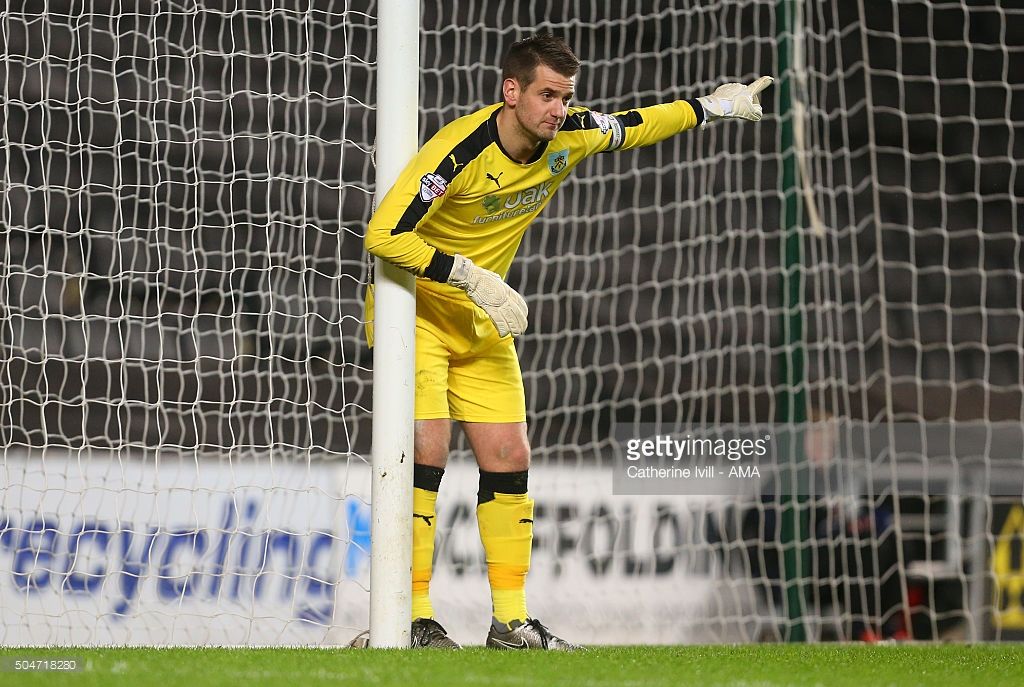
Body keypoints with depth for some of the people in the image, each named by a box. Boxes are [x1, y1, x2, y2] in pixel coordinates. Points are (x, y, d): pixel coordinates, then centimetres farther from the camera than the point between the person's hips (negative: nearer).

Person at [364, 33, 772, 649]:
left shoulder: (567, 138, -7)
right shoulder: (461, 151, -27)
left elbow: (633, 127, 15)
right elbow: (383, 234, -31)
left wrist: (714, 107, 15)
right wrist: (473, 278, -31)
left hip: (483, 322, 7)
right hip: (414, 309, -7)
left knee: (509, 458, 1)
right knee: (428, 448, -19)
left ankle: (512, 621, 8)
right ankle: (413, 617, -15)